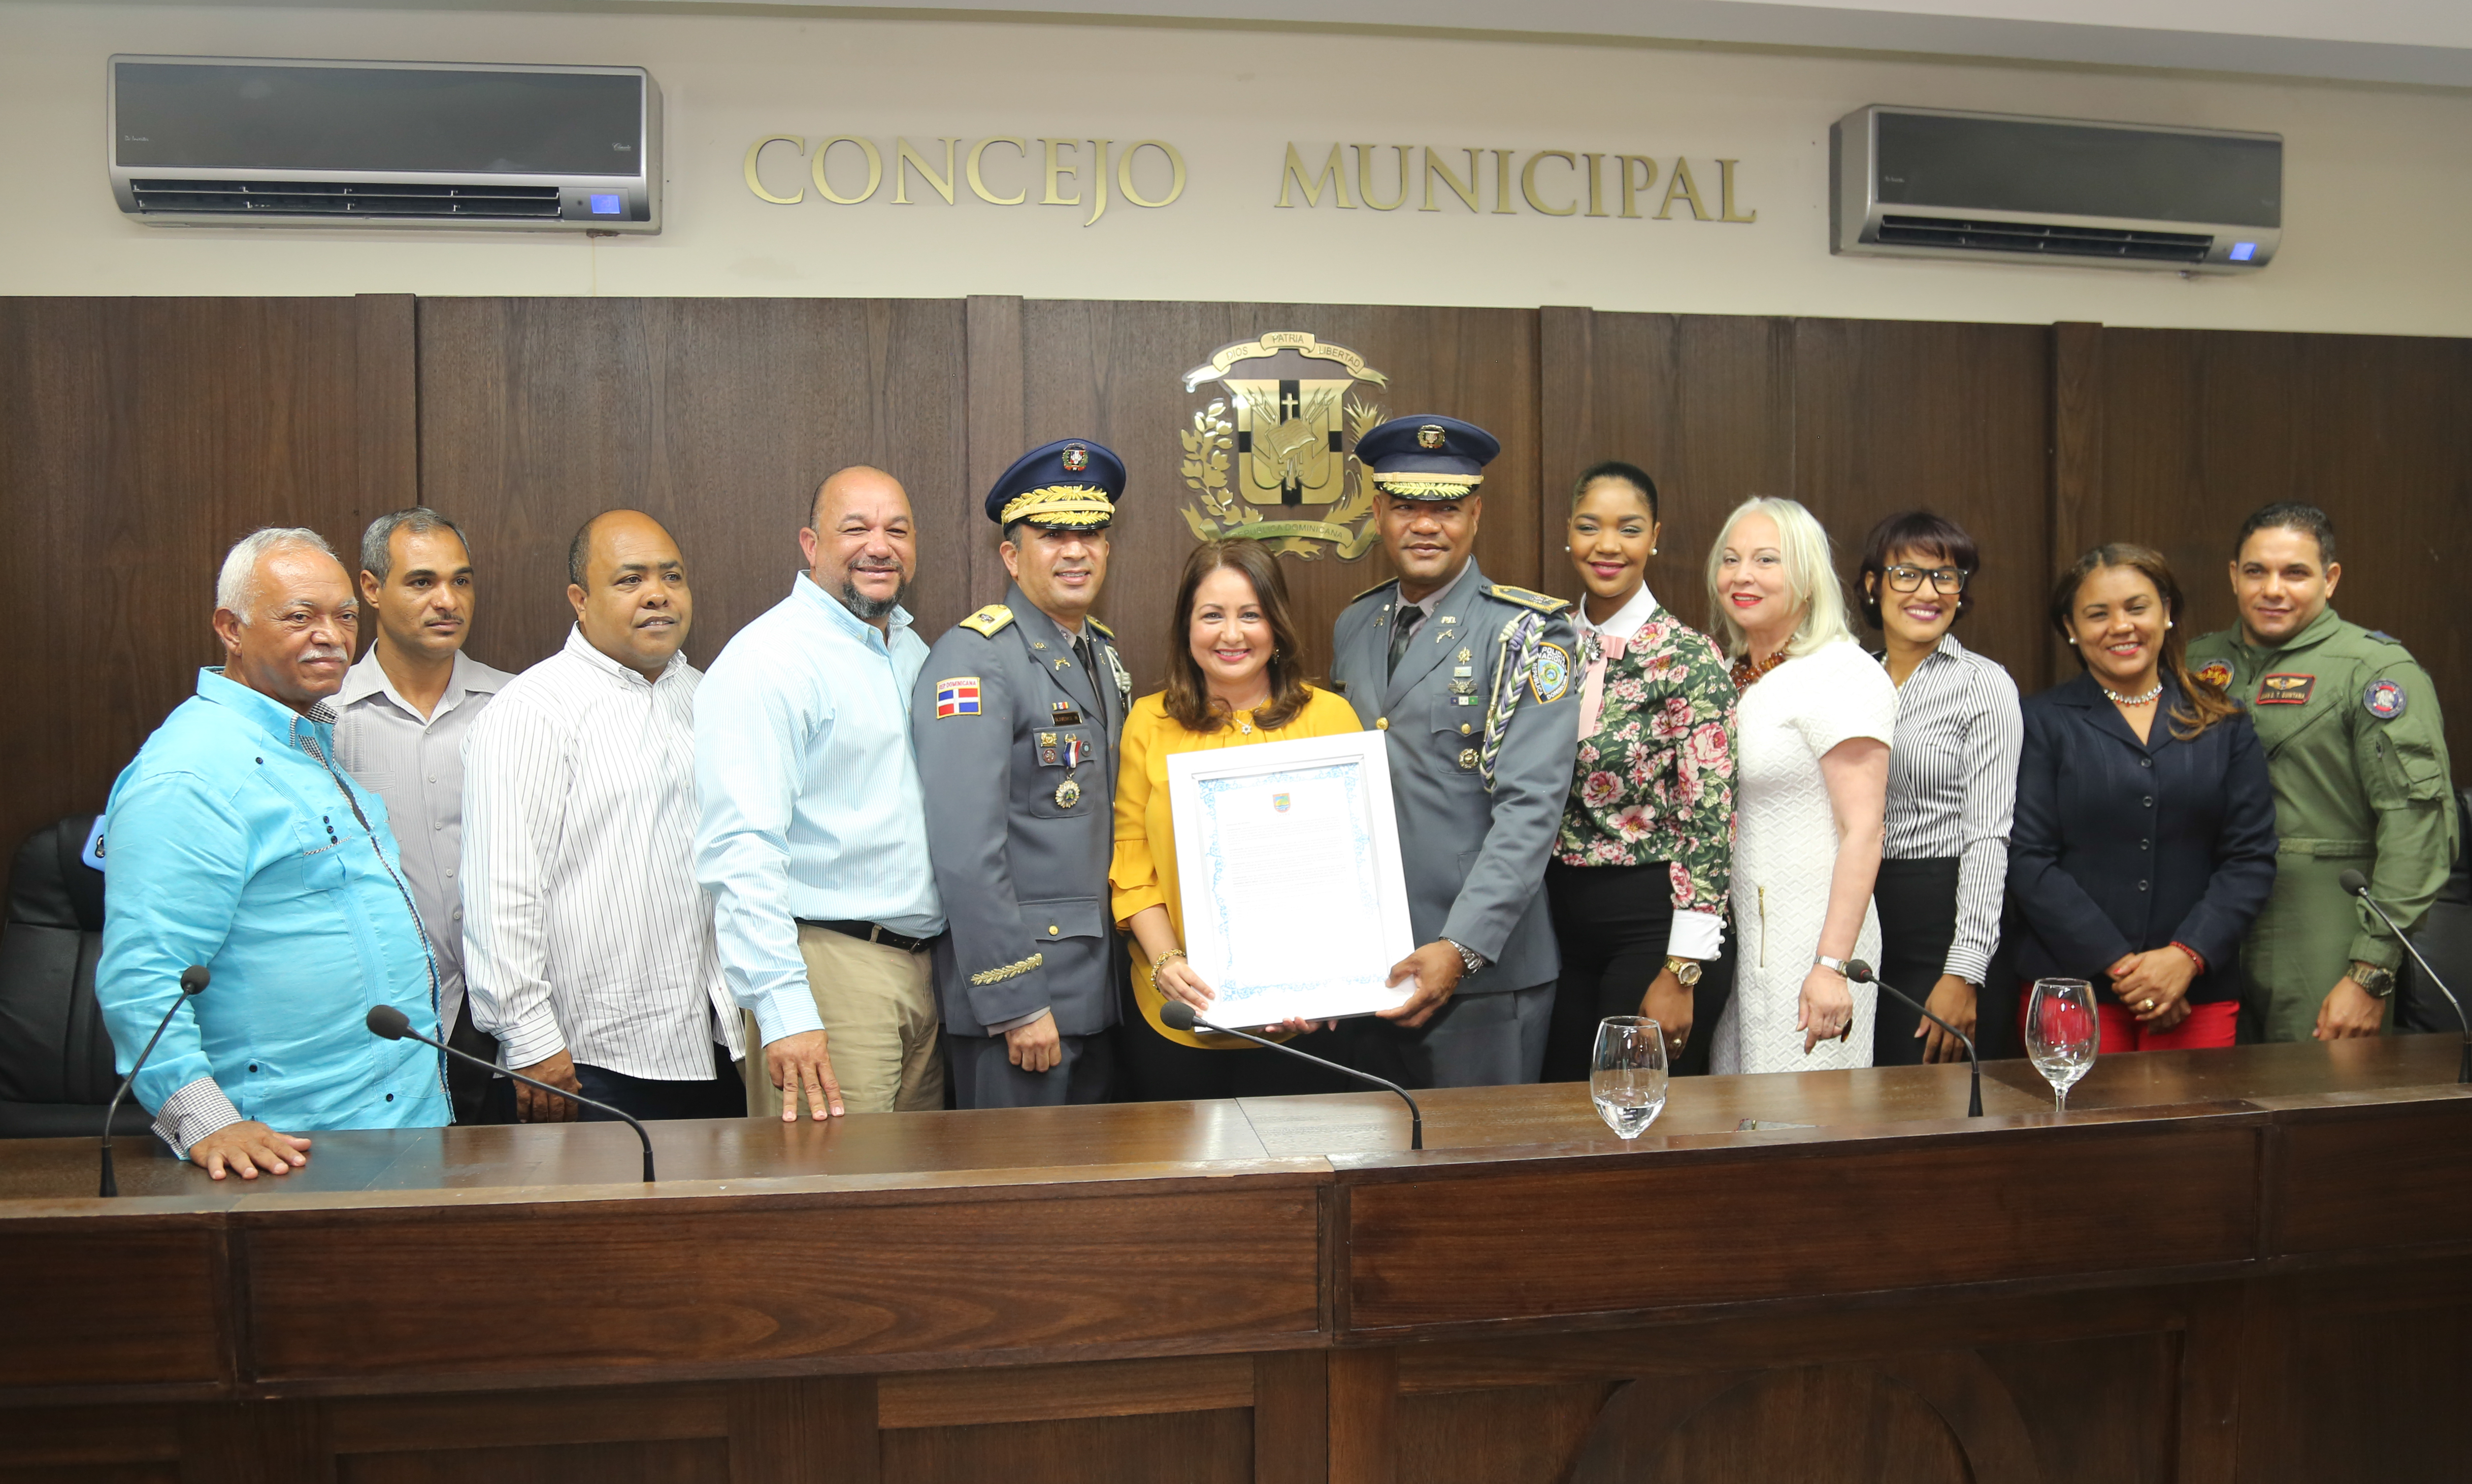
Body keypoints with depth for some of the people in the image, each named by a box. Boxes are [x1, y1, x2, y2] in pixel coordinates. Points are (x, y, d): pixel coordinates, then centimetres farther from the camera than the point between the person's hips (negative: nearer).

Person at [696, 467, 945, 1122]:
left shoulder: (914, 651, 16)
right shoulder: (766, 659, -12)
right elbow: (742, 850, -20)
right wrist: (783, 1009, -26)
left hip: (923, 964, 8)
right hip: (829, 967, -8)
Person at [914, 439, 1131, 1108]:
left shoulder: (1103, 653, 12)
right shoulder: (974, 659, -14)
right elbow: (966, 851, -21)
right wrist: (1016, 1003, -21)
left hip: (1097, 982, 8)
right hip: (1018, 983, -8)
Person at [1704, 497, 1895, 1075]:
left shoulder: (1844, 676, -11)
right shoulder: (1734, 676, 12)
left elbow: (1862, 832, -16)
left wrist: (1833, 966, -22)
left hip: (1810, 936, -7)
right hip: (1736, 935, 7)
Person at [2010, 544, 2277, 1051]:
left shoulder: (2224, 725, 10)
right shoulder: (2043, 722, 2)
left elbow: (2252, 857, 4)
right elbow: (2027, 861, -6)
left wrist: (2188, 957, -10)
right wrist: (2120, 965, -11)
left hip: (2198, 995, 2)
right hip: (2070, 991, -2)